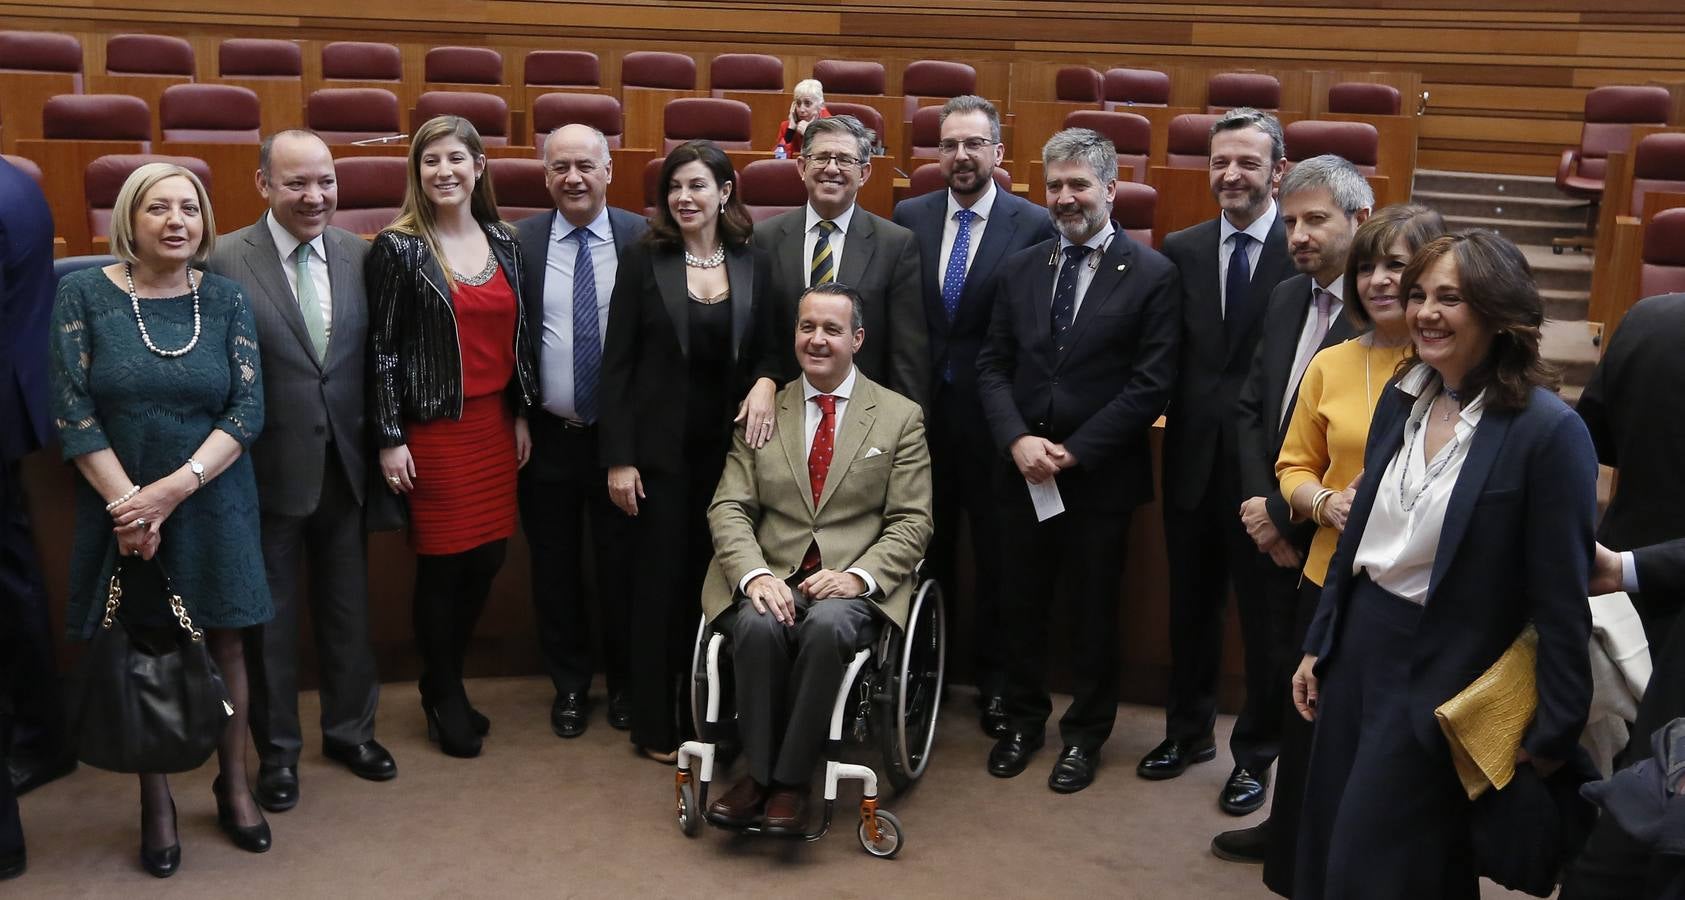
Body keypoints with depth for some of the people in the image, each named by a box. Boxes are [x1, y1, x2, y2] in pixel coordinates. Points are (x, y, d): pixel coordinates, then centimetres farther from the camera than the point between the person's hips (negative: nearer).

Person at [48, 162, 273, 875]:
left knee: (223, 642, 8)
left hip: (212, 504, 1)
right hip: (121, 506, -1)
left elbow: (248, 409, -6)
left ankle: (233, 786, 25)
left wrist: (175, 487, -16)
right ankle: (156, 802, 23)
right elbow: (73, 413, -7)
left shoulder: (224, 298, 0)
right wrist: (129, 502, -15)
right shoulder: (84, 294, -3)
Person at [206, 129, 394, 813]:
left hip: (344, 466, 3)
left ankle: (350, 729, 37)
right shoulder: (226, 260, -12)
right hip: (269, 470, -3)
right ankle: (277, 750, 30)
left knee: (348, 608, 17)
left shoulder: (358, 254, 0)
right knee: (271, 617, 12)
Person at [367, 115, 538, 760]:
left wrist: (521, 414, 12)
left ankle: (446, 679, 30)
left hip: (495, 422, 5)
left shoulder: (503, 241, 8)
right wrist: (390, 439, -10)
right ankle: (444, 699, 24)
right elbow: (382, 348, -8)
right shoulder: (398, 248, -7)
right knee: (443, 565, 3)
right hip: (433, 428, -5)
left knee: (488, 558, 8)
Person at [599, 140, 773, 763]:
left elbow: (765, 354, 11)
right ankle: (654, 726, 17)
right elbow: (617, 363, -5)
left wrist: (766, 384, -9)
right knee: (660, 581, 4)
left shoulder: (753, 265, 4)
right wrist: (618, 458, -9)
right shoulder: (644, 261, -4)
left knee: (713, 580, 8)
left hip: (728, 448, 3)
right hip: (662, 449, -2)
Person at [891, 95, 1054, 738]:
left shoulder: (1034, 226, -7)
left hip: (992, 413, -3)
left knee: (996, 557, 10)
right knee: (927, 548, 14)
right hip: (920, 408, 3)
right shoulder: (909, 217, 4)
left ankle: (994, 682, 26)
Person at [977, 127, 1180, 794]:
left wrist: (1075, 451, -15)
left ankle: (1085, 734, 27)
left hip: (1101, 475, -3)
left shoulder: (1152, 275, -7)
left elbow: (1151, 384, -11)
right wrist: (1018, 441, -11)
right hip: (1022, 469, 4)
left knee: (1092, 610, 9)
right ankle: (1024, 720, 32)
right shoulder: (1021, 269, 7)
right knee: (1020, 605, 13)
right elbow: (993, 366, 5)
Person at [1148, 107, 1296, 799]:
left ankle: (1254, 754, 26)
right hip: (1193, 457, 4)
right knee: (1191, 605, 18)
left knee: (1264, 614, 9)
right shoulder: (1181, 250, 4)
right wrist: (1183, 413, -6)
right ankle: (1188, 732, 37)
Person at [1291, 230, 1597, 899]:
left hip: (1440, 676, -6)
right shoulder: (1402, 397, 3)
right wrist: (1319, 645, 14)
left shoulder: (1548, 431, -18)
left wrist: (1555, 733, -10)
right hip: (1358, 645, 7)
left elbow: (1561, 598, -14)